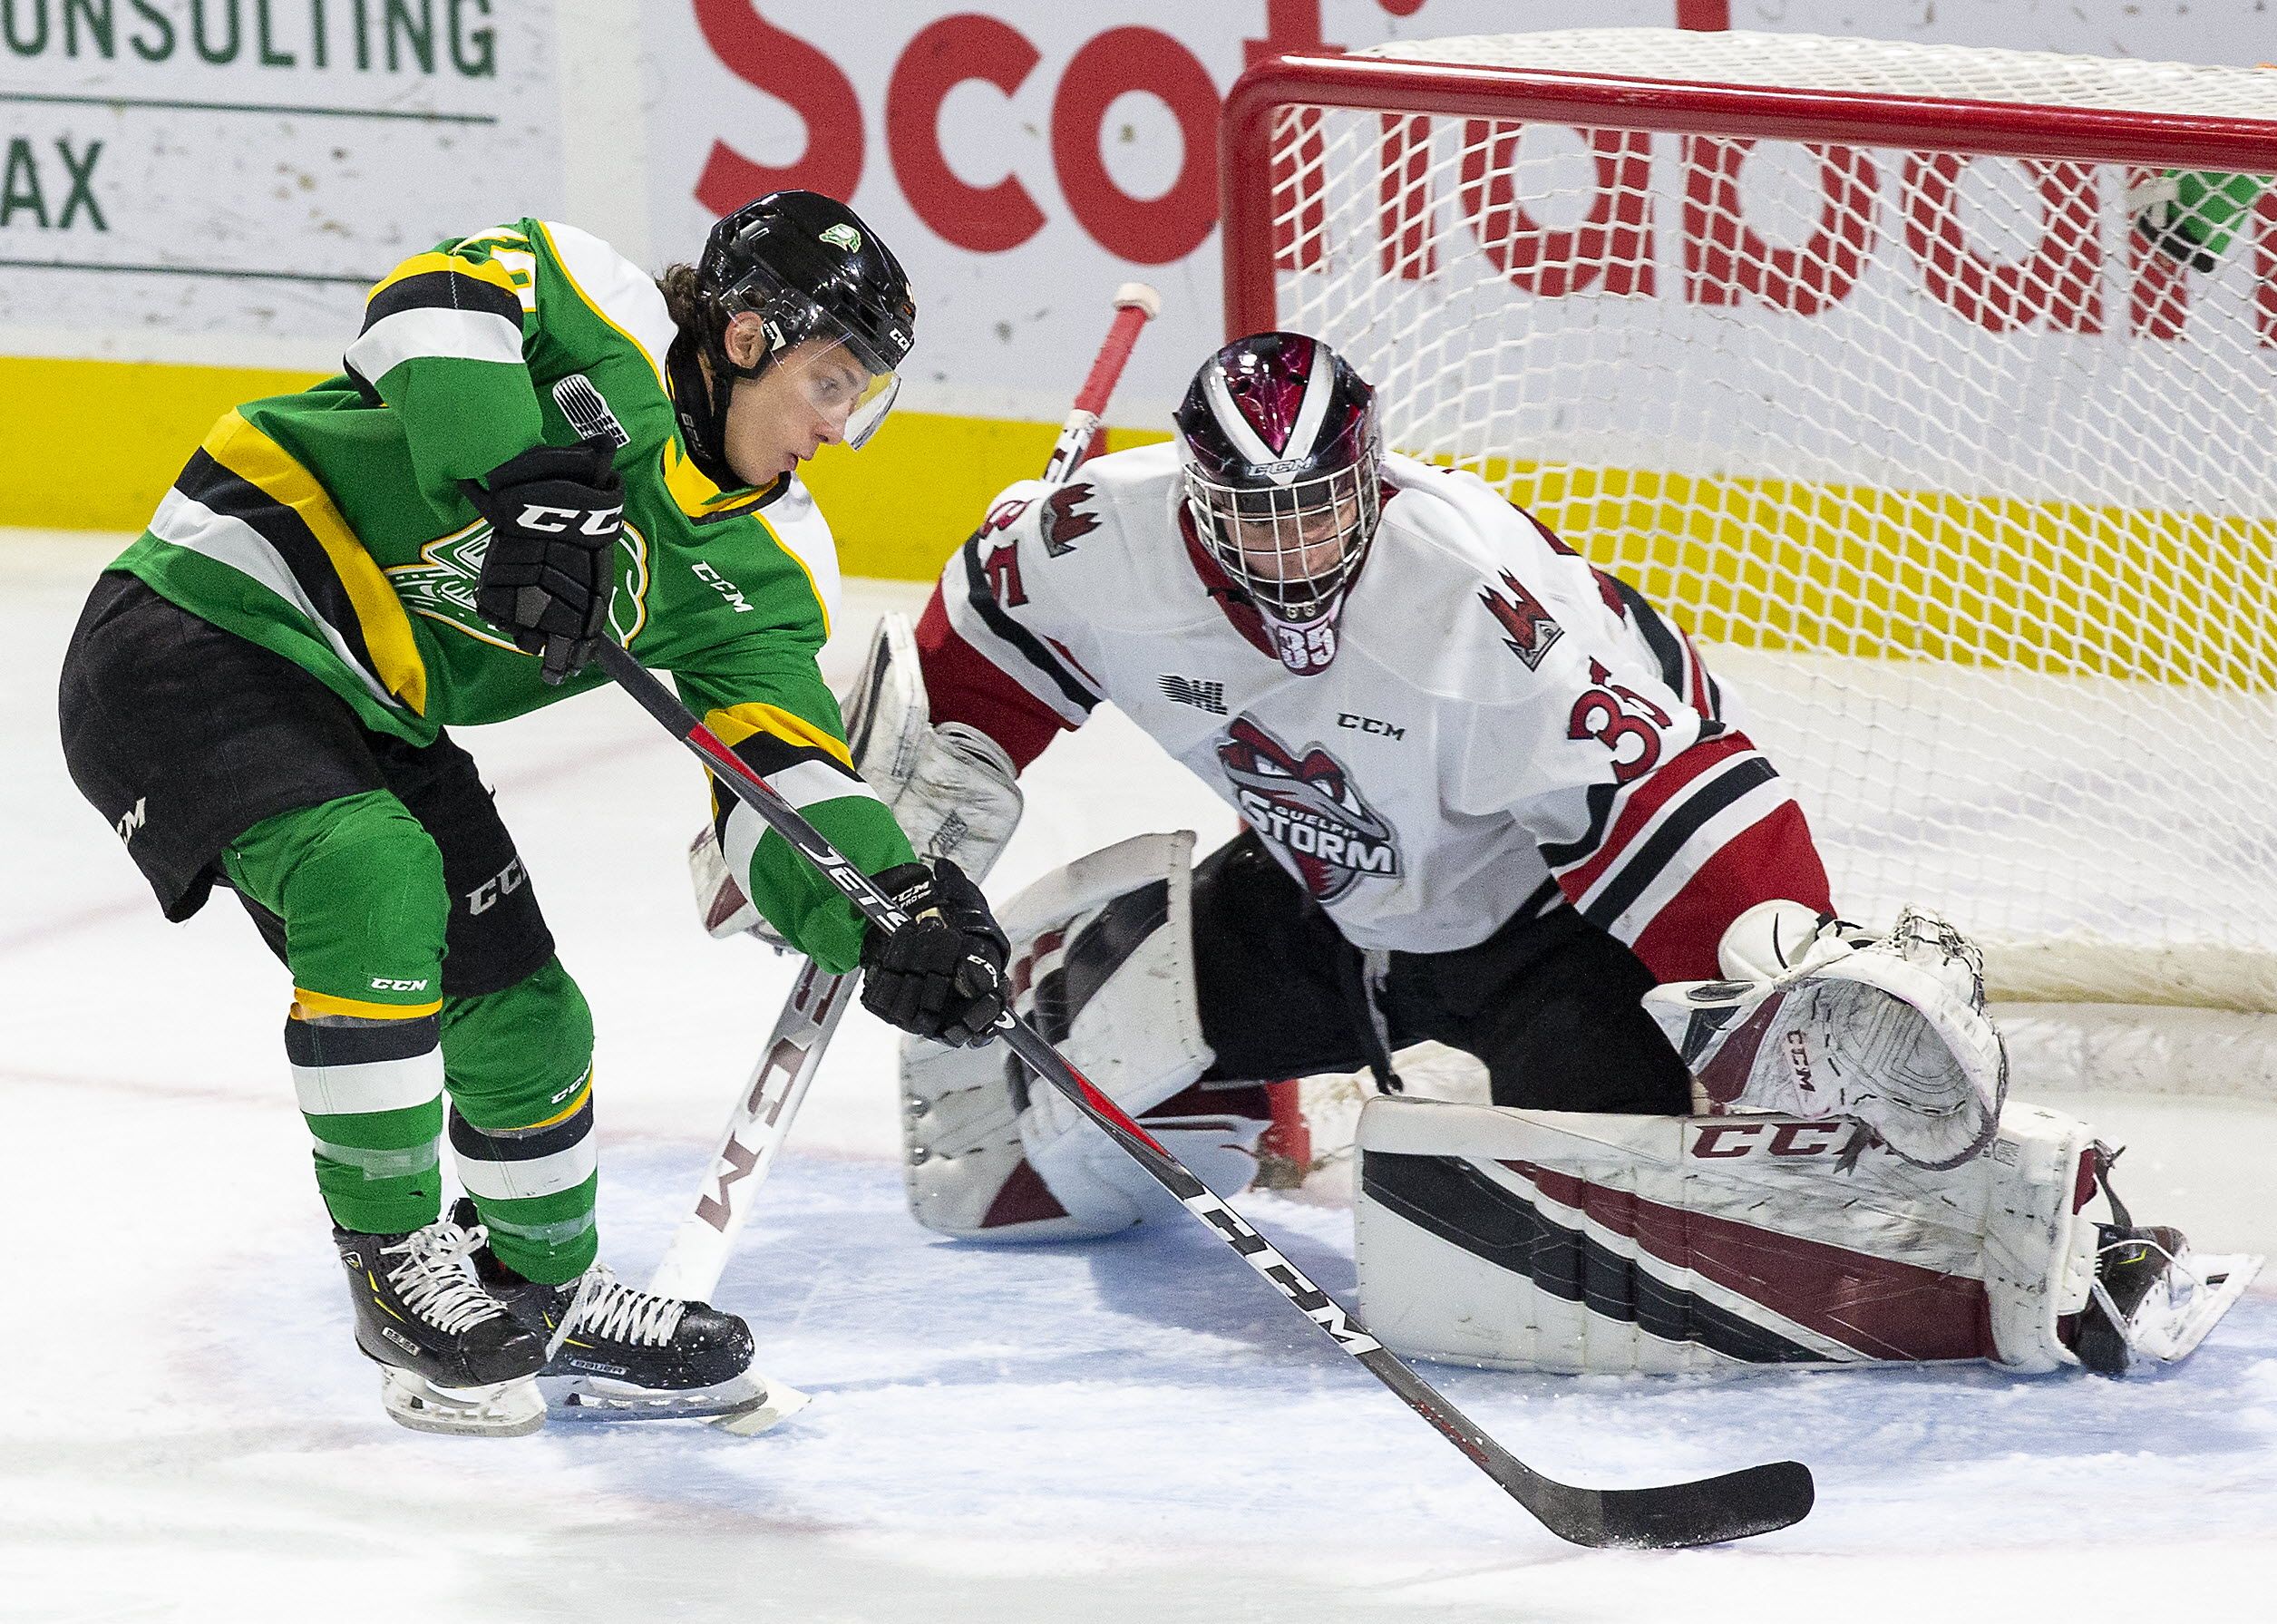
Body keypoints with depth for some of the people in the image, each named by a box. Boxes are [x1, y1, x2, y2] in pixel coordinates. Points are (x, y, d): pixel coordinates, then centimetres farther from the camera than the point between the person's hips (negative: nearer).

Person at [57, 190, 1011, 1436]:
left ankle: (544, 1290, 36)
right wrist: (523, 478, -41)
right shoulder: (605, 327, -14)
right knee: (375, 885, -30)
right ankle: (393, 1255, -11)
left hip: (369, 724, 8)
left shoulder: (763, 562, 5)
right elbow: (436, 300, -32)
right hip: (192, 638, -8)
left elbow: (787, 776, -3)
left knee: (521, 1016, 9)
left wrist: (892, 914, -20)